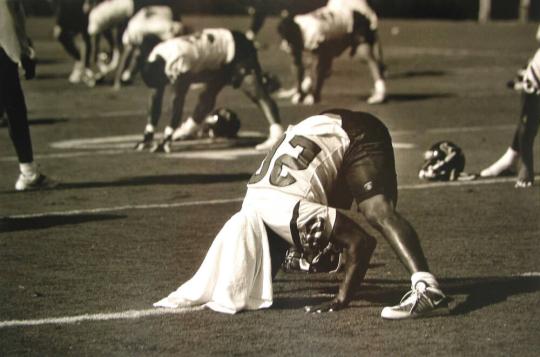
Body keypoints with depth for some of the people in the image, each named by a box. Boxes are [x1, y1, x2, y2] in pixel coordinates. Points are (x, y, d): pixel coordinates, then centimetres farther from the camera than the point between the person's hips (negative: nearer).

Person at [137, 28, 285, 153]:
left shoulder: (178, 61, -33)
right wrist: (148, 135, -1)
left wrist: (168, 138, -28)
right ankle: (192, 128, 41)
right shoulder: (156, 58, -6)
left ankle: (277, 134, -35)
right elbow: (155, 98, 0)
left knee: (255, 92, -23)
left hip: (236, 48, -10)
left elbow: (178, 99, -31)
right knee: (208, 95, 20)